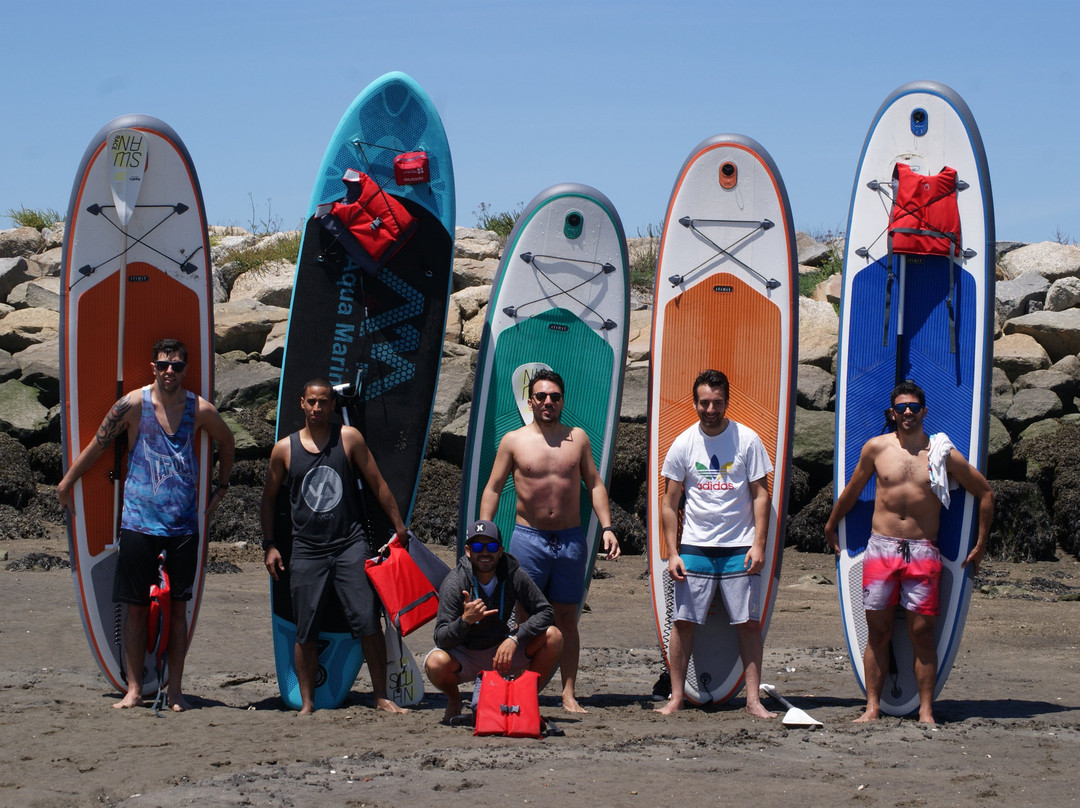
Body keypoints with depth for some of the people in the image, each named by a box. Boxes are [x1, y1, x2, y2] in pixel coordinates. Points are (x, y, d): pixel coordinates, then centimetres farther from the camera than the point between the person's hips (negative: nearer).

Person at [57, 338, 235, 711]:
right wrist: (66, 482, 11)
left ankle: (175, 690, 9)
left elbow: (225, 441, 21)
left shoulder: (200, 409, 1)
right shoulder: (133, 404, -4)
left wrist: (220, 489, 22)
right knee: (137, 607, 1)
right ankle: (134, 689, 8)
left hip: (184, 524, 1)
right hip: (139, 522, -1)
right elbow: (97, 444, 5)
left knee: (178, 607, 3)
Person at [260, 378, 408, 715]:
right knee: (306, 632, 1)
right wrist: (269, 545, 9)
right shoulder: (284, 449, 5)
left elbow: (377, 484, 9)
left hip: (350, 545, -1)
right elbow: (269, 499, 15)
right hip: (307, 551, 1)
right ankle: (307, 703, 10)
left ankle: (381, 697, 0)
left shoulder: (349, 438, 4)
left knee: (369, 623, -7)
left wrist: (399, 526, 7)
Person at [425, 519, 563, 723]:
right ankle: (454, 699, 1)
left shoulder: (512, 574, -12)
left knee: (553, 636, -18)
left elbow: (545, 611, -11)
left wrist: (514, 638, -27)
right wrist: (465, 620, -48)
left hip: (501, 651, 3)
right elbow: (441, 639, -27)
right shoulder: (454, 583, -21)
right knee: (436, 663, -36)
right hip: (464, 657, -3)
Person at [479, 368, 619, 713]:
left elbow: (594, 484, 11)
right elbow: (493, 488, 5)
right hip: (528, 538, -2)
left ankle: (569, 694, 9)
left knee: (567, 619, 5)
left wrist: (606, 526, 1)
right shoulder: (513, 441, 3)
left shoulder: (578, 438, 8)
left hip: (571, 539, 2)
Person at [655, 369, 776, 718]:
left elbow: (760, 496, 1)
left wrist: (758, 545, -8)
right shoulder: (683, 444, 3)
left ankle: (753, 699, 4)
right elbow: (669, 503, 6)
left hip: (740, 548, -1)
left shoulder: (747, 440, 0)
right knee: (683, 621, -1)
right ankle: (676, 697, 7)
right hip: (695, 546, 1)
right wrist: (672, 553, 0)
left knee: (749, 623, -2)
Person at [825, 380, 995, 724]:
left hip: (922, 552, -1)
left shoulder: (943, 454, 3)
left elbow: (985, 493, 13)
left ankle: (926, 711, 1)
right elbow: (852, 490, 23)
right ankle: (872, 707, 7)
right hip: (880, 549, 1)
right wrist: (831, 526, 31)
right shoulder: (876, 448, 6)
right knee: (877, 630, 2)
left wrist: (980, 545, 12)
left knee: (921, 631, -4)